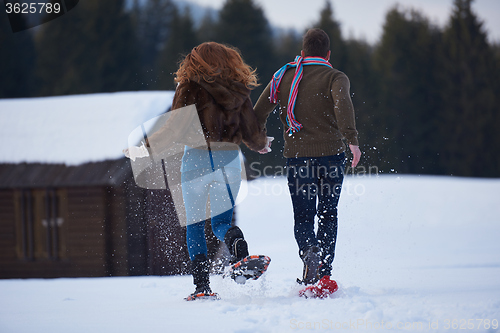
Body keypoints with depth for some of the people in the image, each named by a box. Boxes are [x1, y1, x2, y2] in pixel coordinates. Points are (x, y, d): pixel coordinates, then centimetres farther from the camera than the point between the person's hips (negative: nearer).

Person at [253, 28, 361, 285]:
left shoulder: (284, 76, 11)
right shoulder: (335, 77, 1)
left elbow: (259, 112, 11)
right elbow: (342, 104, -21)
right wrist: (352, 139, -28)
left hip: (297, 156, 1)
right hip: (331, 154, -1)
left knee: (303, 217, 7)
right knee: (327, 215, 15)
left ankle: (309, 250, -25)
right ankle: (324, 272, 8)